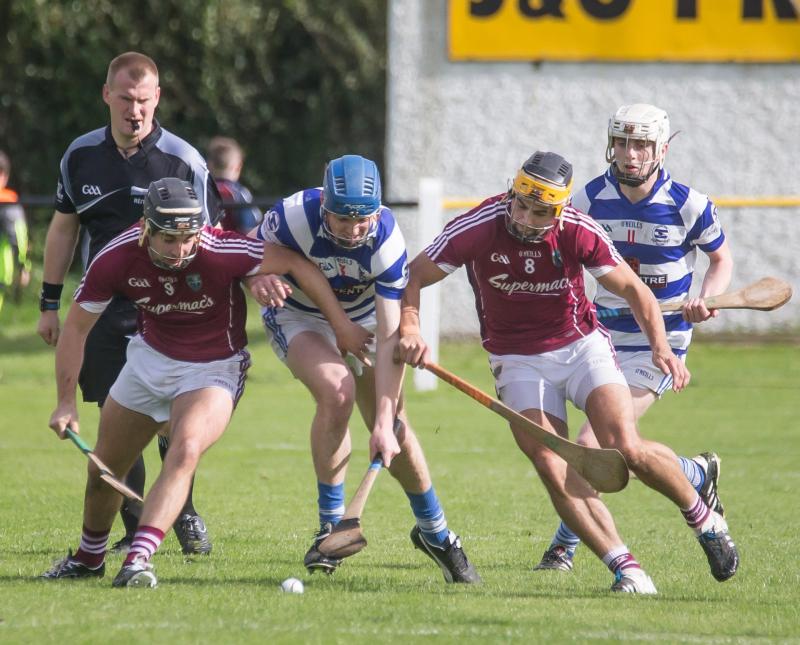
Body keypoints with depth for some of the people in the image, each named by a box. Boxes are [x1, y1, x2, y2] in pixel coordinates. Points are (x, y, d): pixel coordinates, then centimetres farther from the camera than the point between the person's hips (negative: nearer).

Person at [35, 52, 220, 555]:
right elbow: (63, 228, 15)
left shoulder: (183, 160, -6)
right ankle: (135, 530, 6)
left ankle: (185, 516, 16)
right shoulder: (81, 155, 5)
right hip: (104, 313, 3)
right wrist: (50, 302, 14)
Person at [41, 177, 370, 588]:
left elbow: (295, 264, -17)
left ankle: (138, 560, -37)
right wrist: (66, 401, -11)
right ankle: (88, 559, 38)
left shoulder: (222, 252, -30)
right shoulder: (116, 260, -21)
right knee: (103, 468, 12)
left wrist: (342, 326, -14)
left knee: (185, 450, -31)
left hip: (213, 368, -4)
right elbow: (76, 327, -7)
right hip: (149, 358, 4)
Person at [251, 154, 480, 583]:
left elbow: (388, 337, -32)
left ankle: (434, 532, 21)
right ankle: (331, 527, -17)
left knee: (394, 428, -4)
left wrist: (384, 424, -37)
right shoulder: (293, 217, -33)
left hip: (362, 320, 1)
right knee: (336, 392, -29)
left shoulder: (387, 240, -31)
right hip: (299, 318, -1)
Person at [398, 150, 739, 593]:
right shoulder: (476, 228, -19)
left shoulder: (579, 232, -17)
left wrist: (661, 347, -21)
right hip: (518, 361, 0)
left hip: (582, 345, 0)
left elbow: (632, 289, -6)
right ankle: (625, 567, -14)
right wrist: (410, 332, -27)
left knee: (626, 448, -17)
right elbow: (413, 278, -9)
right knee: (553, 470, -19)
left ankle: (703, 518, 9)